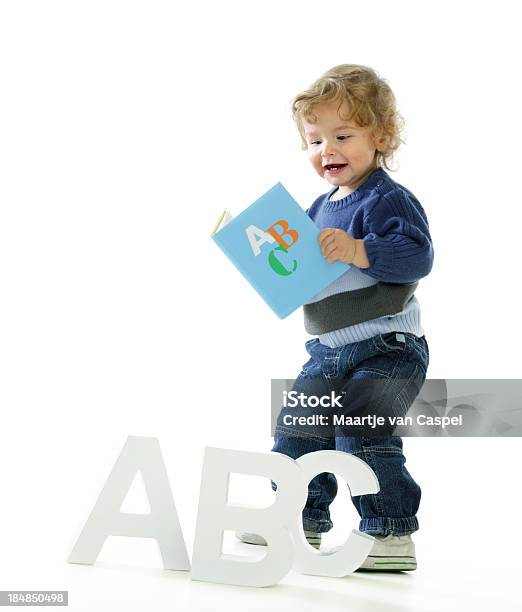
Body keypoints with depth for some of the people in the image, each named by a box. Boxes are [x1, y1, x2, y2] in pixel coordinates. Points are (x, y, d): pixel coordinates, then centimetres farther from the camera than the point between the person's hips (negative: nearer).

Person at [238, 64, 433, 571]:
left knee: (360, 435, -14)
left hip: (386, 348, -9)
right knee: (296, 429, 13)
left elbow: (418, 254, -26)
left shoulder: (388, 198, -13)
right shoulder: (321, 207, 13)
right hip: (328, 349, 9)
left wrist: (360, 251, -37)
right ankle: (303, 522, 30)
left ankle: (391, 534, 1)